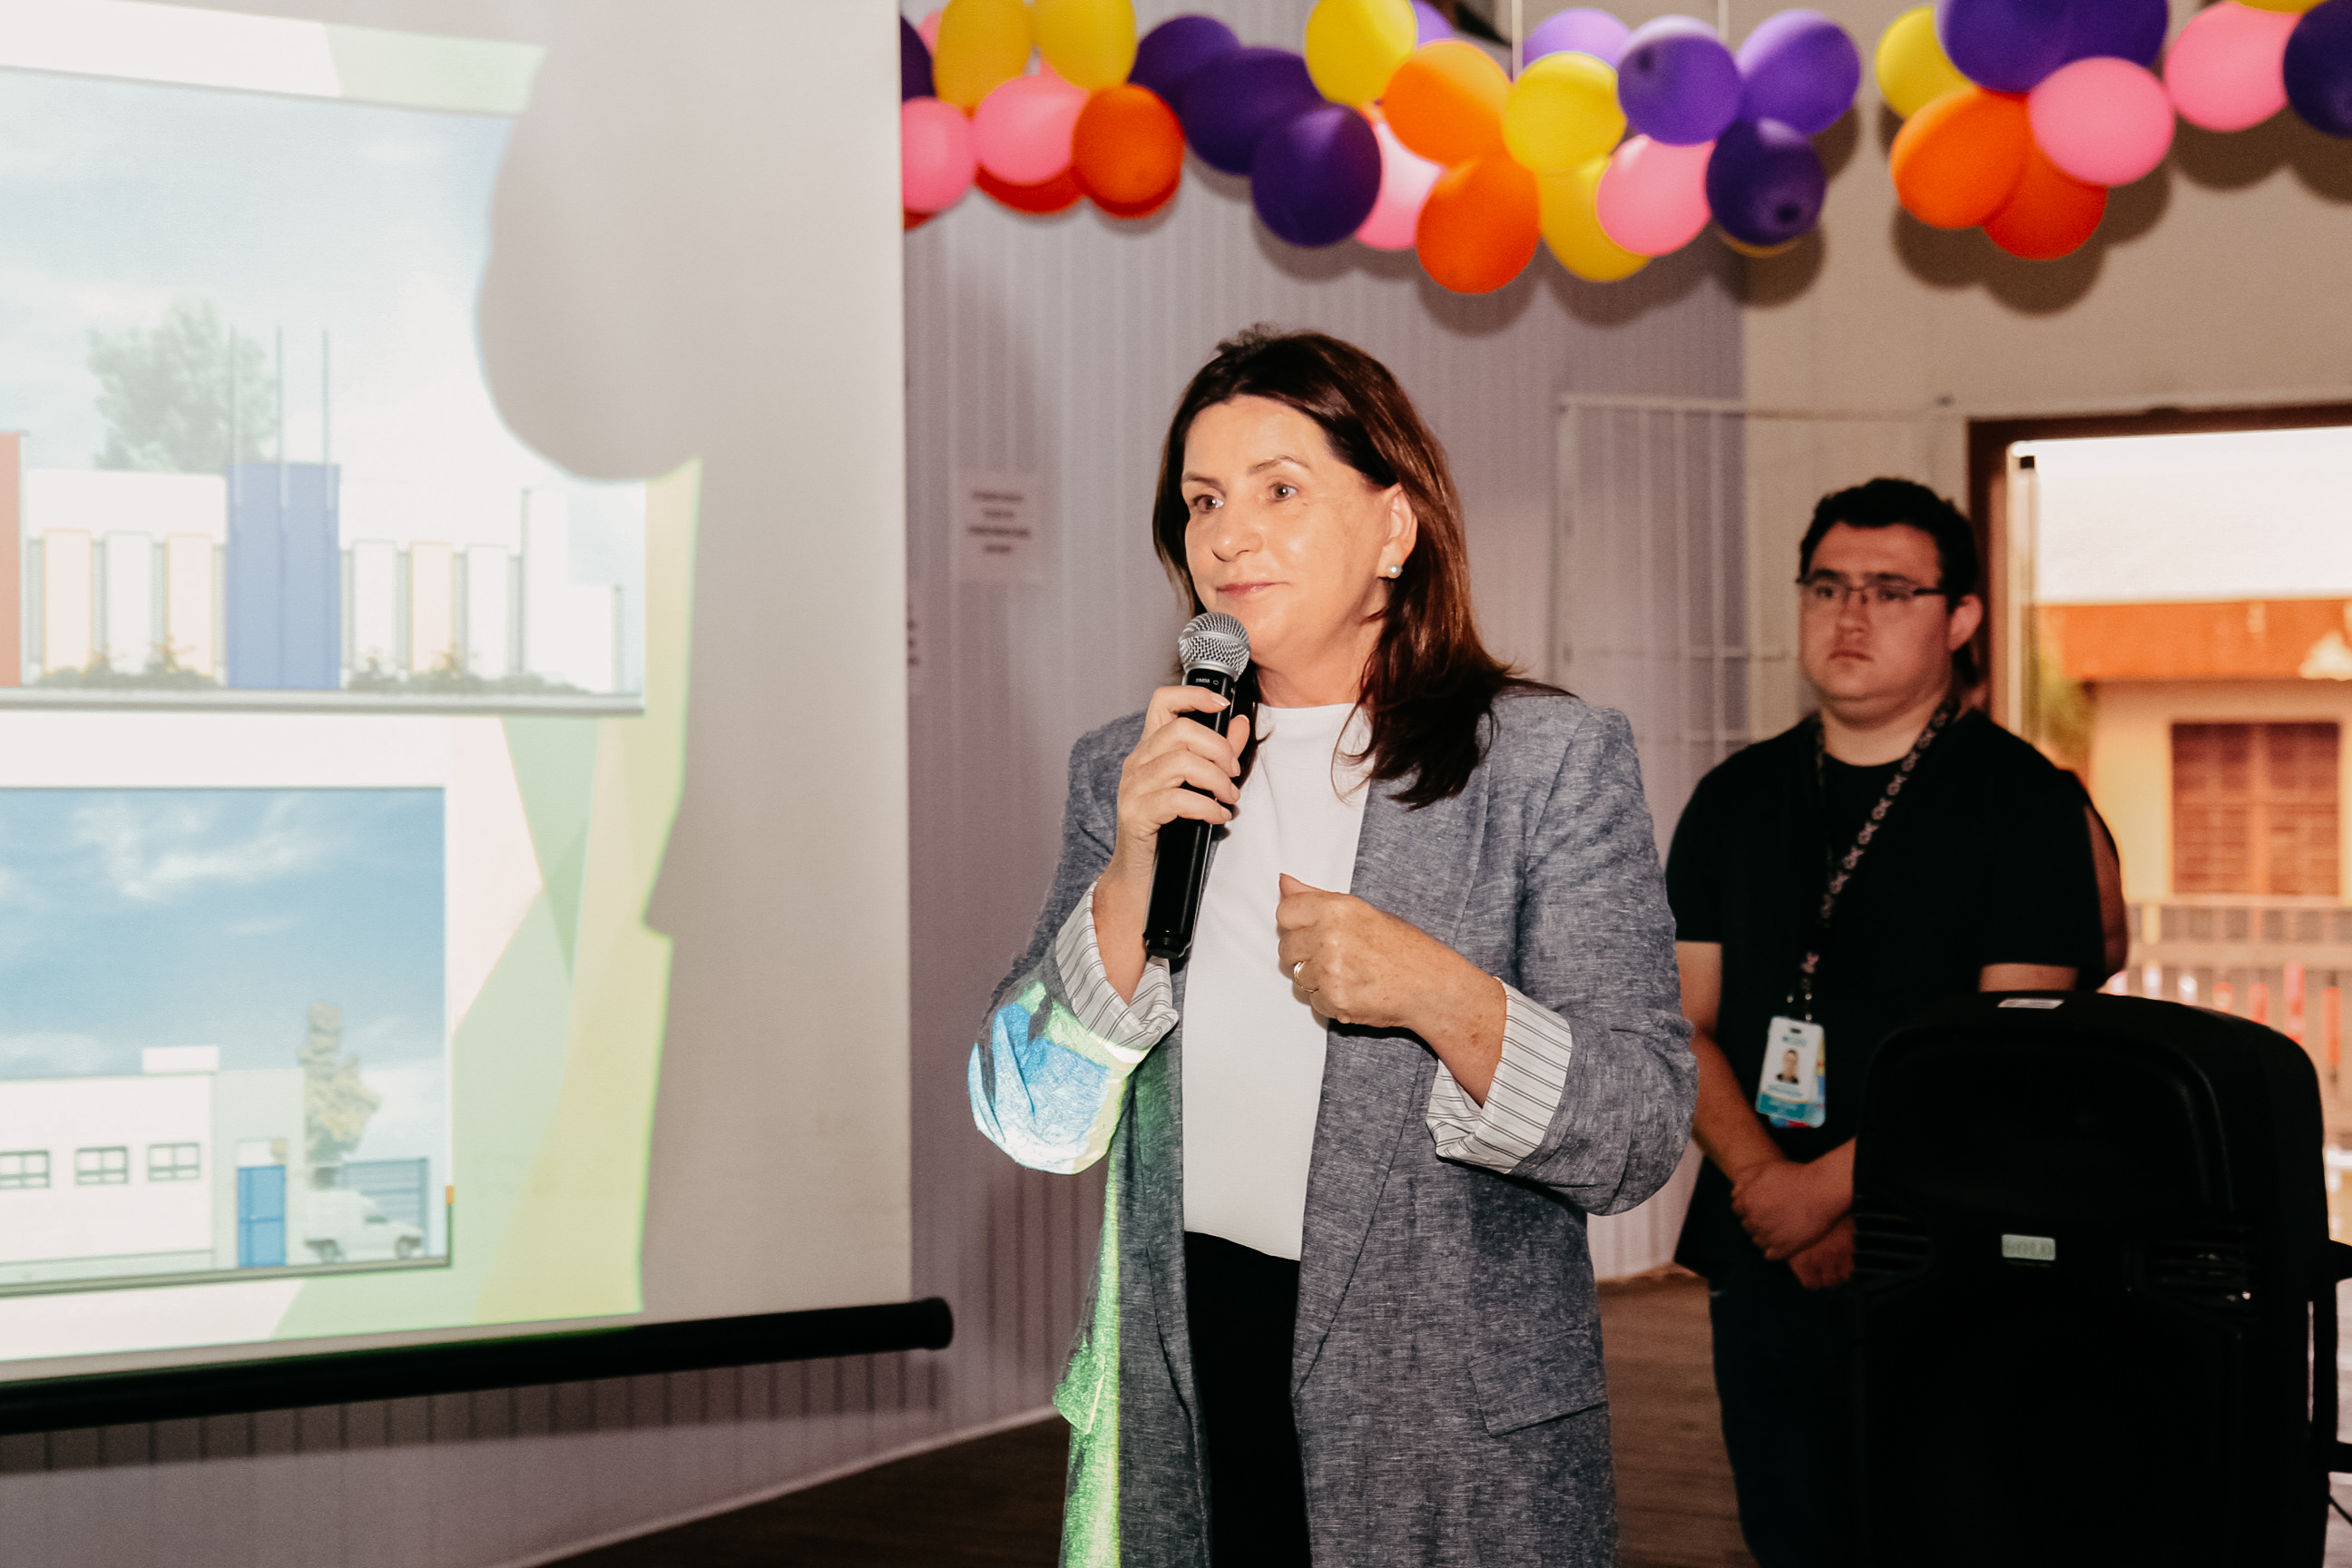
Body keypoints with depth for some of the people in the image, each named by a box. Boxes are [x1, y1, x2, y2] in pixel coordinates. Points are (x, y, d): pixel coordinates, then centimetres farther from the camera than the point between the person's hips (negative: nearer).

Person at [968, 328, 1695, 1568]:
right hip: (1181, 1400, 3)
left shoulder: (1552, 759, -4)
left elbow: (1643, 1137, -8)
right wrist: (1131, 877, -14)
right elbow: (1030, 1122, -1)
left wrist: (1439, 994, -24)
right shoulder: (1125, 774, 6)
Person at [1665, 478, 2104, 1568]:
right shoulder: (1736, 800, 11)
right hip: (1763, 1261, 4)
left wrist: (1830, 1184, -16)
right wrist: (1762, 1179, -9)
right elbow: (1681, 1024, 8)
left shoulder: (2021, 801, -3)